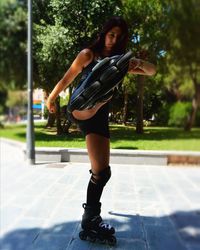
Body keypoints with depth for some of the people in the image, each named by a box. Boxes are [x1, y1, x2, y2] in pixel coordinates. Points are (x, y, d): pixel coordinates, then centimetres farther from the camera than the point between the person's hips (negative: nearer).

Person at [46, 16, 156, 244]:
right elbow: (67, 79, 9)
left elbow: (152, 71, 11)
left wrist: (138, 62, -11)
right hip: (78, 111, -4)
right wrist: (51, 99, 17)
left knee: (102, 172, 3)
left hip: (98, 119, 5)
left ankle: (91, 218, 17)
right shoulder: (89, 54, 2)